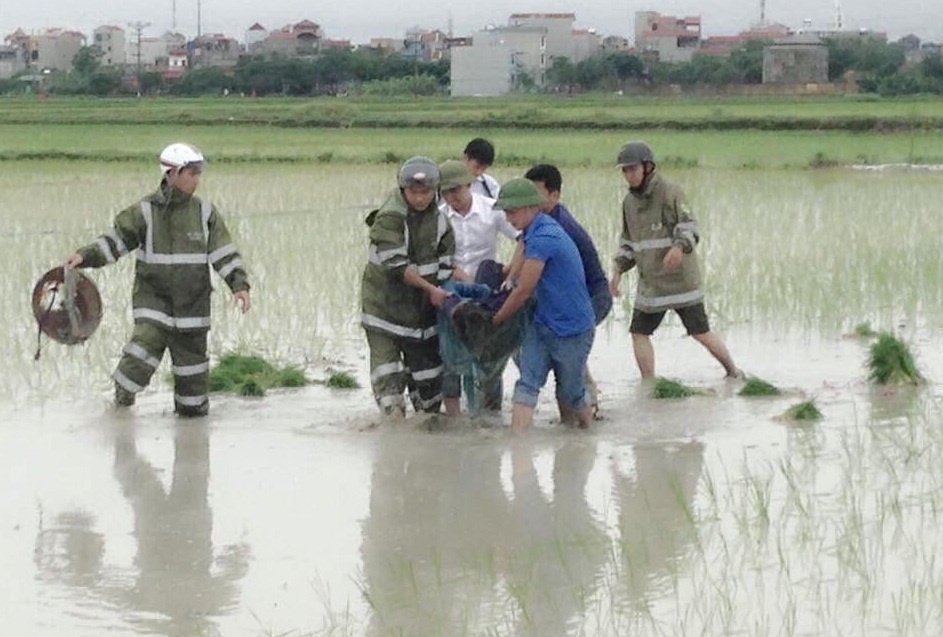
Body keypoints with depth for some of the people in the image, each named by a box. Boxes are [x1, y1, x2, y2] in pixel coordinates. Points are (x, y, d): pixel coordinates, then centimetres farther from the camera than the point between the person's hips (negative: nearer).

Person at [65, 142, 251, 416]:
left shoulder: (205, 213, 1)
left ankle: (192, 406, 24)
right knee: (146, 345, -21)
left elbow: (224, 253, 0)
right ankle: (123, 395, -2)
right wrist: (85, 256, -15)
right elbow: (117, 239, -1)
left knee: (192, 356, 6)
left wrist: (239, 285, -12)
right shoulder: (145, 211, -4)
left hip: (192, 301, 2)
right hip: (153, 296, -2)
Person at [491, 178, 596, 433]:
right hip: (542, 325, 8)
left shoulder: (543, 238, -25)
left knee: (570, 393, 10)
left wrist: (496, 320, -5)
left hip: (572, 331, -8)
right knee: (527, 384, -8)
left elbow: (523, 292, -18)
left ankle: (590, 429, 35)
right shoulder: (534, 233, 6)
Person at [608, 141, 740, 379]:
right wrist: (618, 271, 5)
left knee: (700, 332, 0)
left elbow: (690, 230, -20)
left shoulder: (670, 192, -12)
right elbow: (629, 243, 20)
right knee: (639, 333, 1)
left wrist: (679, 248, -41)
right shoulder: (629, 202, 10)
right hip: (650, 282, 6)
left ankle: (734, 372, 18)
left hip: (680, 277, -6)